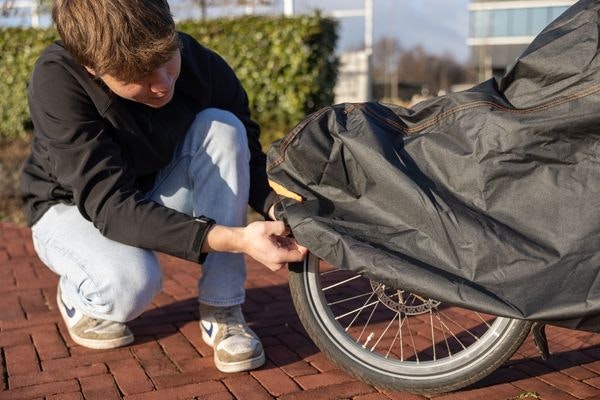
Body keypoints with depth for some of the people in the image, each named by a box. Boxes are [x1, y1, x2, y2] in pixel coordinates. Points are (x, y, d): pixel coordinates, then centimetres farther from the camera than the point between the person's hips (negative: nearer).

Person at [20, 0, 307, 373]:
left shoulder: (200, 64, -23)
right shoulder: (58, 80, -33)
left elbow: (246, 154, -10)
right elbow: (110, 205, -38)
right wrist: (236, 239, -48)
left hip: (158, 197, 4)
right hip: (74, 208, -3)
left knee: (221, 128, -25)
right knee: (131, 279, -36)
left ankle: (222, 312, -16)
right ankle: (77, 296, 3)